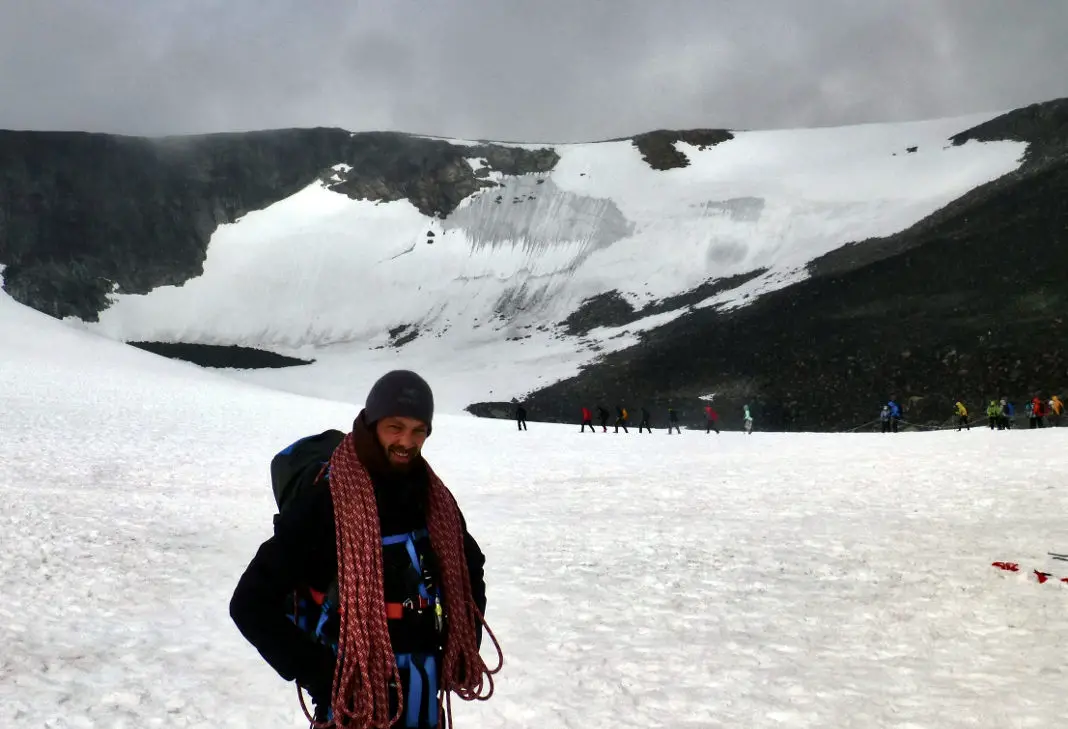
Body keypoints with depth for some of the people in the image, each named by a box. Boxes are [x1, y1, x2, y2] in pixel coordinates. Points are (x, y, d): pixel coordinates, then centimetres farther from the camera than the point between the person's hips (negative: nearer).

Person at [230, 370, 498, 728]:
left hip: (424, 698, 6)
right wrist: (319, 674, -17)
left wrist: (464, 647, 6)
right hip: (356, 699, -5)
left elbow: (470, 569, 17)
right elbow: (251, 603, -15)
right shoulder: (325, 501, -17)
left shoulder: (435, 498, 0)